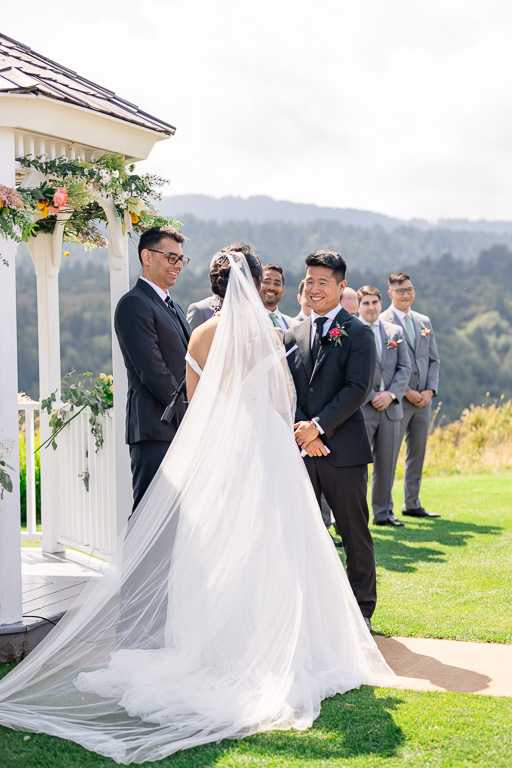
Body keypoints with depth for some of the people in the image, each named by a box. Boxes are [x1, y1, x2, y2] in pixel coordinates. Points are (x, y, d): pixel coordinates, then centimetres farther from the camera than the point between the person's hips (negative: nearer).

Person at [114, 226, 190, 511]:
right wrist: (189, 419, -12)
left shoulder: (174, 308, 22)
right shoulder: (134, 304, -8)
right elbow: (153, 372, -15)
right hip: (157, 430, -9)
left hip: (184, 431, 9)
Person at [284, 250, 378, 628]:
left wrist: (319, 425, -17)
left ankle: (362, 607, 16)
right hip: (301, 449, 4)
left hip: (343, 448, -4)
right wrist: (301, 430, -8)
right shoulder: (294, 334, 13)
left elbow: (358, 388, -10)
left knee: (354, 532, 3)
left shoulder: (358, 334, -1)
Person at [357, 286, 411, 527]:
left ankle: (383, 512, 19)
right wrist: (371, 397, -13)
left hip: (390, 407, 4)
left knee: (386, 465, 9)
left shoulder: (395, 331, 12)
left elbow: (404, 368, 8)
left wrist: (391, 394, -7)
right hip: (361, 408, -4)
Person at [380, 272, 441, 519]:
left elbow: (434, 359, 14)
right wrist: (406, 391, -13)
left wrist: (430, 390, -1)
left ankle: (412, 504, 20)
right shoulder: (382, 322, -6)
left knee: (417, 454, 11)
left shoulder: (424, 321, 14)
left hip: (423, 399, 6)